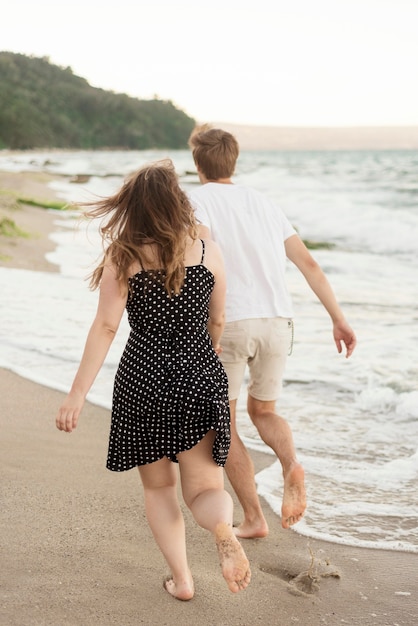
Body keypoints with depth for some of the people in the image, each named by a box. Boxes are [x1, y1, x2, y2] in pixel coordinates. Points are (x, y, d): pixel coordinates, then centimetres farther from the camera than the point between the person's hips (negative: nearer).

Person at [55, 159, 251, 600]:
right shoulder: (208, 252, 1)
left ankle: (181, 579, 15)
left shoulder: (122, 257, -7)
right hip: (201, 378, 1)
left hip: (144, 379, -1)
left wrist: (77, 394, -9)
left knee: (158, 486, 17)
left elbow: (105, 327, -12)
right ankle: (223, 526, -25)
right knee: (204, 485, 7)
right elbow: (217, 323, 11)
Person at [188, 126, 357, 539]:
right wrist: (338, 319, 16)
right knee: (262, 411, 25)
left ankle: (253, 518, 13)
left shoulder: (197, 200, 6)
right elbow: (308, 262, 15)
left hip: (228, 322, -4)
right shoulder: (262, 203, 21)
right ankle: (291, 466, -5)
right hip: (278, 321, 5)